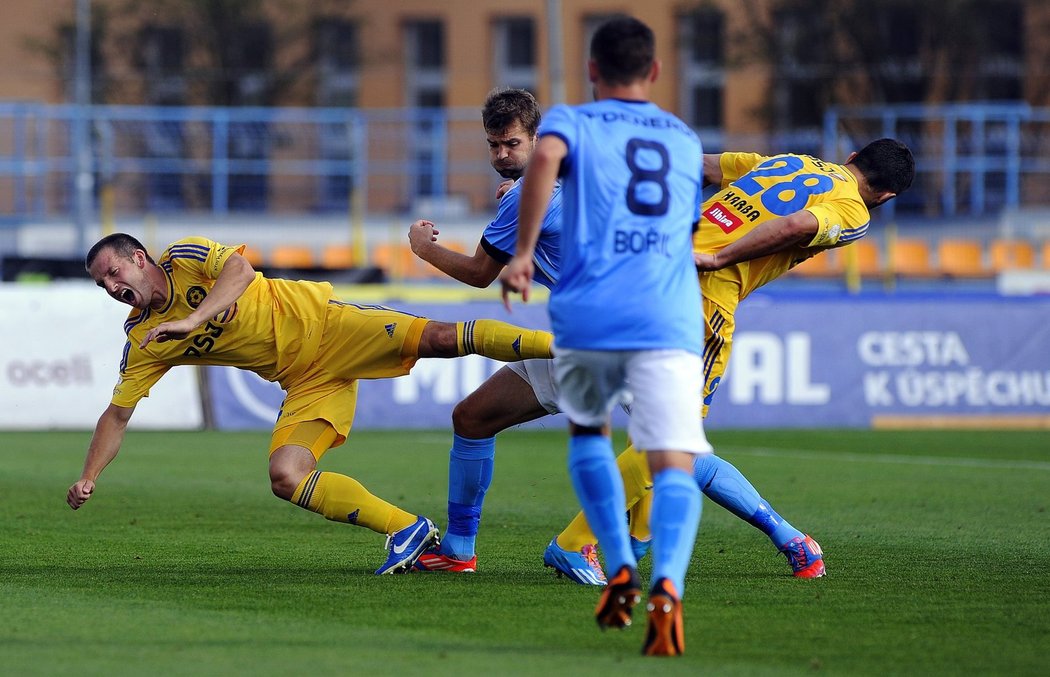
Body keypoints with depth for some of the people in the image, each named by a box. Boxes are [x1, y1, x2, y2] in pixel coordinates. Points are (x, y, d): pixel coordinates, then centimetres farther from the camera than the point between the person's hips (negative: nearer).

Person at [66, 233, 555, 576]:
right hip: (304, 382, 5)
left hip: (322, 326, -5)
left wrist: (192, 320, -34)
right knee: (286, 477, -16)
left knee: (438, 338, -24)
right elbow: (117, 414, 12)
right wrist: (88, 478, 3)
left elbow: (240, 269, -25)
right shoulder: (143, 342, 7)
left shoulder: (185, 258, -7)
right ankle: (406, 530, -11)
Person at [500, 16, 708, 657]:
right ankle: (666, 586, -37)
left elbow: (546, 156, -14)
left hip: (587, 316, 0)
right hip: (670, 319, 0)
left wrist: (523, 252, -13)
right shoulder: (686, 140, 23)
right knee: (674, 465, -9)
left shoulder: (572, 121, 11)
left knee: (588, 432, 28)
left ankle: (620, 571, 14)